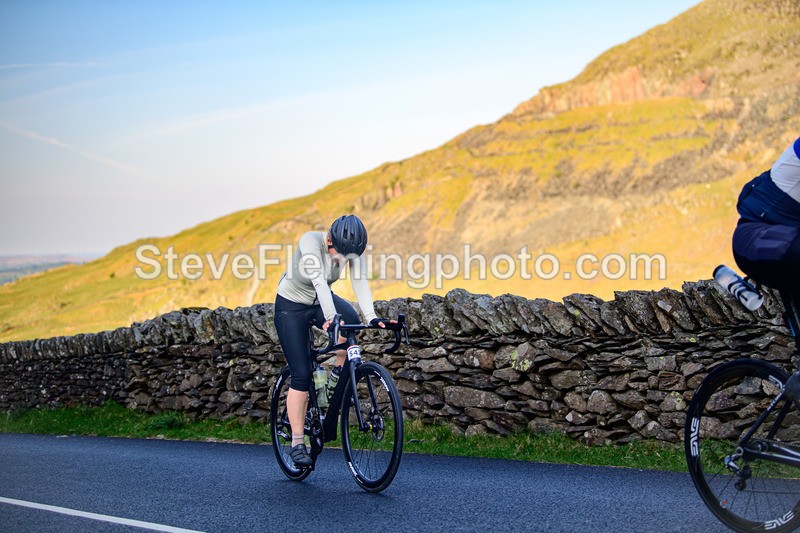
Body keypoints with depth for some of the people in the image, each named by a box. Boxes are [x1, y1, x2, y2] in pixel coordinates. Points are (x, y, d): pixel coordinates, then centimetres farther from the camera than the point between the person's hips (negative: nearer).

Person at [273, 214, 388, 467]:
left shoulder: (352, 248, -18)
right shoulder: (310, 242, -32)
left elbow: (360, 282, -27)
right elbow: (319, 281, -44)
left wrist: (372, 317, -42)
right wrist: (331, 317, -56)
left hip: (320, 302, 4)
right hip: (291, 306, -4)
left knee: (350, 320, -31)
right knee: (301, 375, -11)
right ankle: (297, 443, -4)